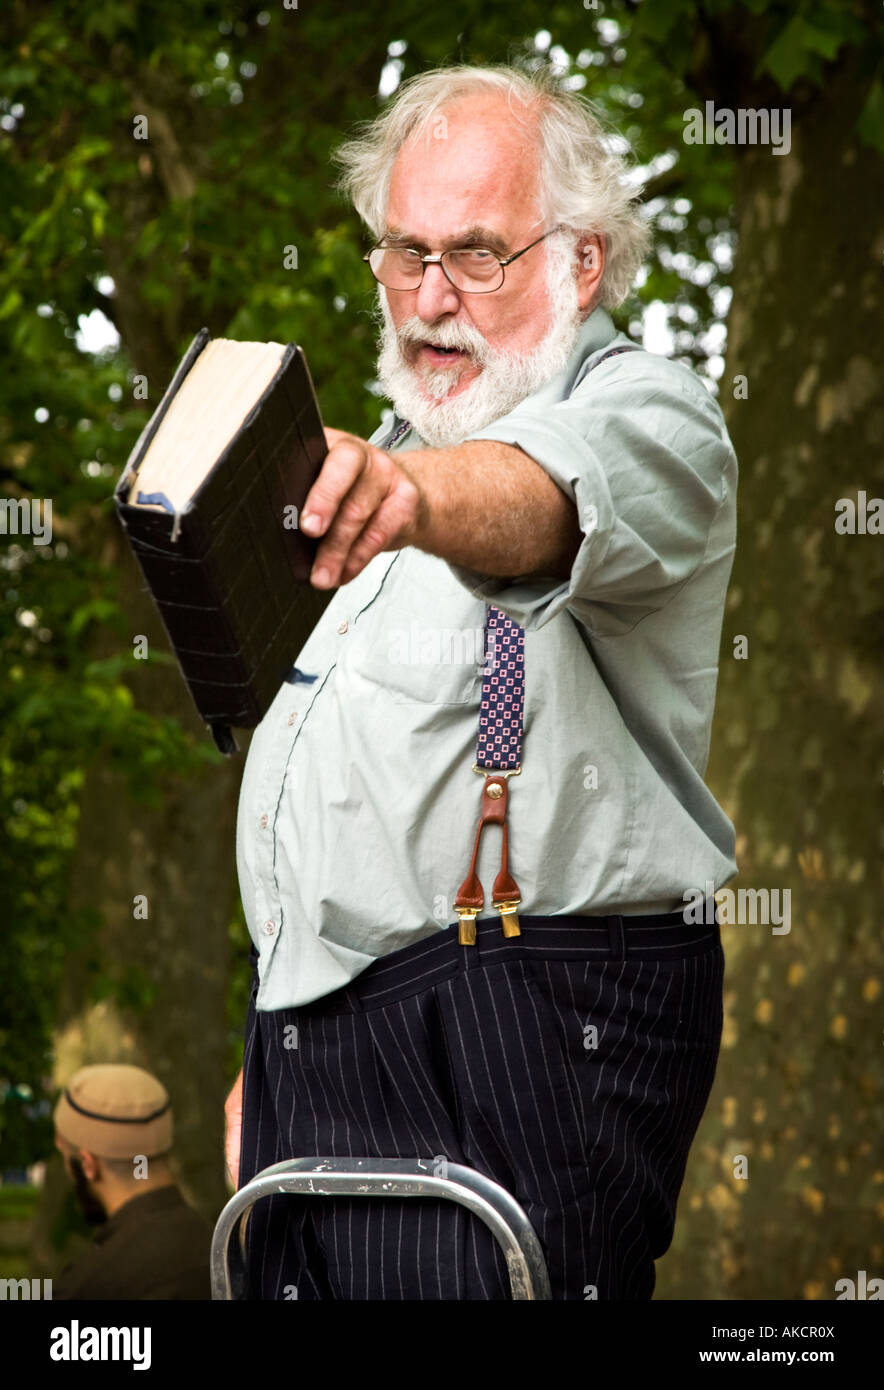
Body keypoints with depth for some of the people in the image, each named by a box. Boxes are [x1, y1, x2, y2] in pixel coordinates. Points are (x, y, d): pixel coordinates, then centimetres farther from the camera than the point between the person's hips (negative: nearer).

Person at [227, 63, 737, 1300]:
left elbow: (543, 494, -30)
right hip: (318, 1039, 8)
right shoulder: (387, 458, 25)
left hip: (518, 1044, -8)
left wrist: (420, 496, -52)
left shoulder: (645, 416, -3)